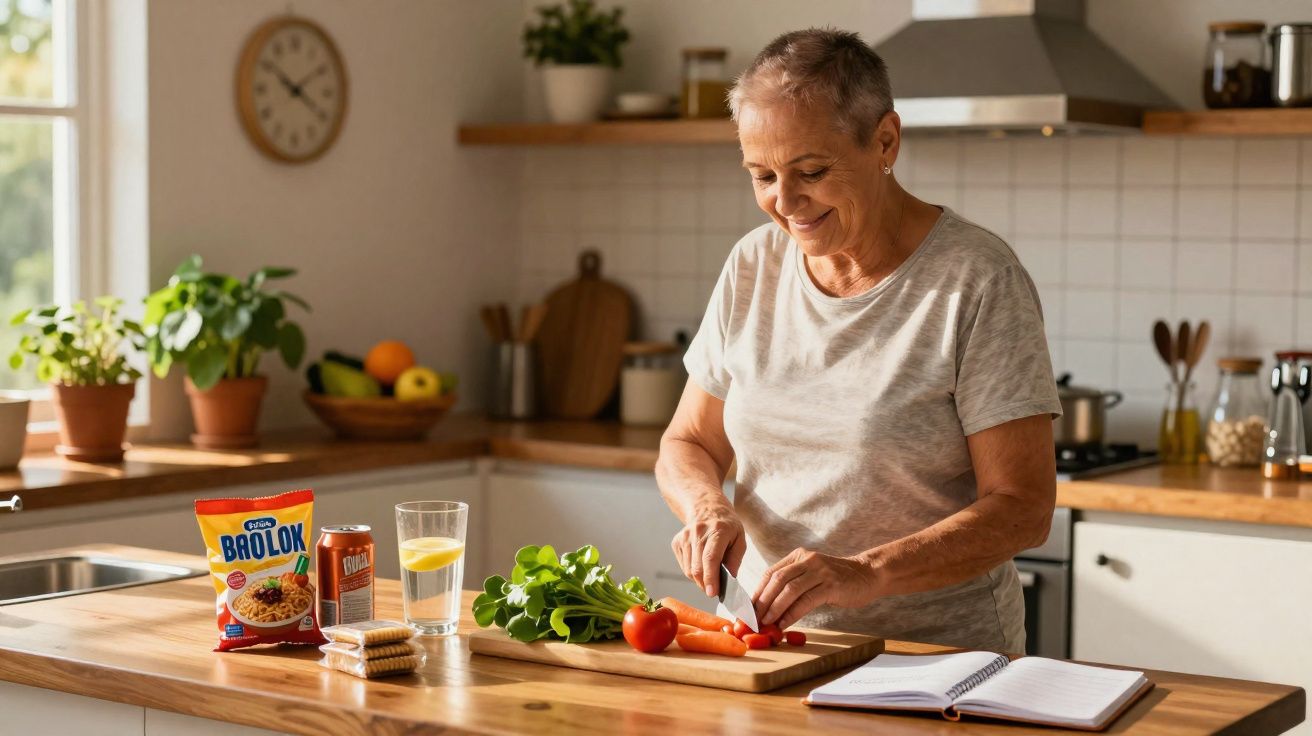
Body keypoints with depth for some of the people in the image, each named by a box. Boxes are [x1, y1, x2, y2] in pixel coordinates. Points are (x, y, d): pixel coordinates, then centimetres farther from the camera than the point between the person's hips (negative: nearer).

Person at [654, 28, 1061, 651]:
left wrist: (866, 572, -25)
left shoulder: (978, 279, -8)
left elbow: (1022, 509, -11)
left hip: (938, 651, -4)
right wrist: (707, 506, -7)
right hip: (771, 645, 4)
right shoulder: (752, 267, 8)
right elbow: (686, 445, 16)